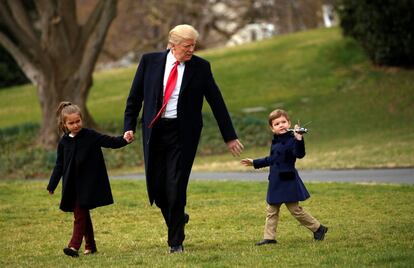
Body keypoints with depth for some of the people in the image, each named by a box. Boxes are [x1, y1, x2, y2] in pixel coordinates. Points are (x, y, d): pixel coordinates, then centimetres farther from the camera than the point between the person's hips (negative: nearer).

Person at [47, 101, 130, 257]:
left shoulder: (90, 136, -6)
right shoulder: (64, 142, 5)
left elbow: (111, 142, -10)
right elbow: (59, 165, 12)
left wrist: (124, 140, -30)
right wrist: (52, 185, 13)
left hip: (88, 184, -4)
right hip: (71, 185, 4)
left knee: (80, 214, -12)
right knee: (83, 215, 10)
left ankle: (74, 245, -16)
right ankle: (90, 246, 18)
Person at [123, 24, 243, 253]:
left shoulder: (200, 67, 0)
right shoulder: (150, 61, 2)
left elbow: (216, 102, 4)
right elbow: (135, 96, 9)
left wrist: (229, 137, 5)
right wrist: (129, 126, 1)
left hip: (183, 133, -2)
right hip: (154, 131, 2)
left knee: (176, 186, -6)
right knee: (156, 185, 2)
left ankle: (176, 242, 7)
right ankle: (178, 218, 32)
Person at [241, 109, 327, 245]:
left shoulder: (291, 140, -14)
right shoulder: (275, 141, 11)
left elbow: (300, 154, -31)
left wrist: (299, 140, -46)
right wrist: (254, 163, 33)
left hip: (288, 181, -8)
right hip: (275, 182, 8)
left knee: (295, 210, -2)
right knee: (271, 211, 9)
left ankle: (318, 228, 12)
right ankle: (269, 237, 14)